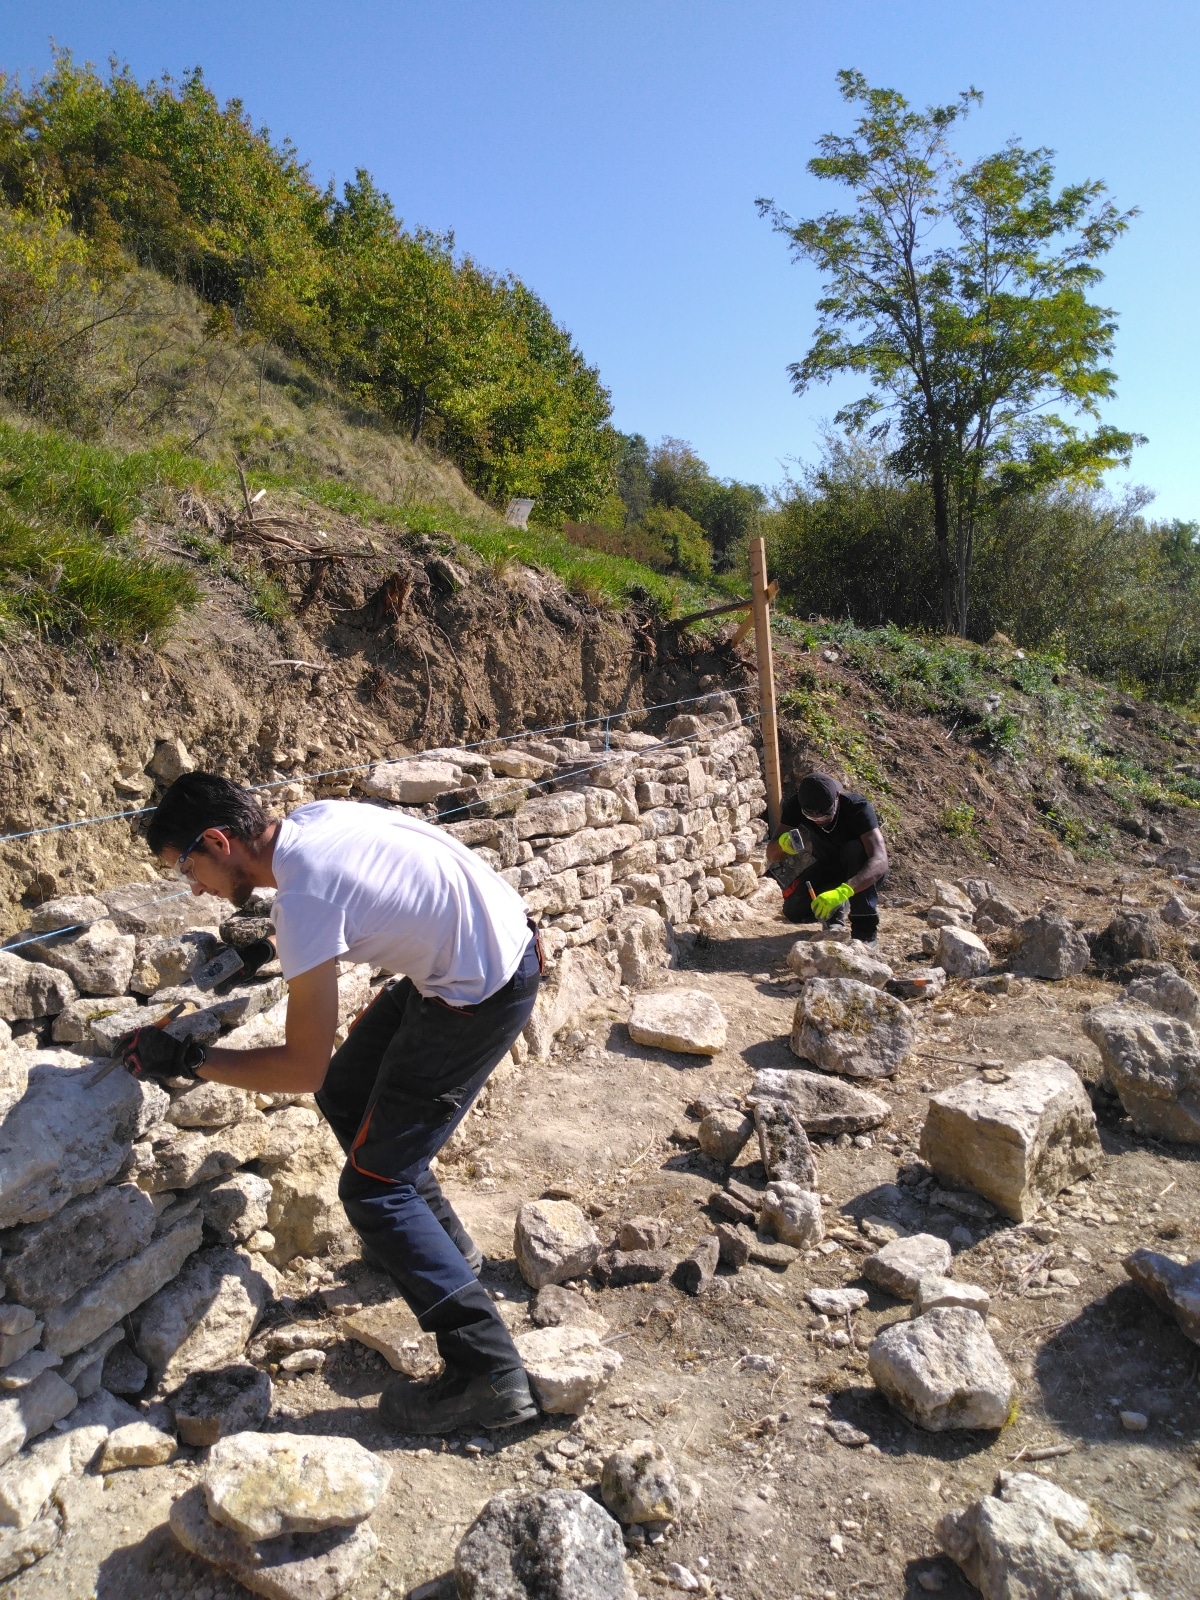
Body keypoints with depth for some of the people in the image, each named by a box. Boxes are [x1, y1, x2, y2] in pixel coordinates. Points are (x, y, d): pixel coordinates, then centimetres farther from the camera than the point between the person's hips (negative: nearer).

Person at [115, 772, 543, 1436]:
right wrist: (277, 947, 26)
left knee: (373, 1188, -1)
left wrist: (186, 1058, -9)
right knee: (346, 1094, 23)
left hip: (482, 996, -10)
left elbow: (303, 1066, -16)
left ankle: (489, 1376, 3)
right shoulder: (315, 815, 1)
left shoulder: (302, 901, -23)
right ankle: (442, 1241, 40)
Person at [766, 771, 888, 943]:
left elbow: (880, 861, -45)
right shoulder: (795, 805, -22)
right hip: (828, 868, 3)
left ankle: (866, 928, -22)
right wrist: (783, 843, -46)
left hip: (864, 872, -3)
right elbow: (771, 855, -21)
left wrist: (842, 892, -61)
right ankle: (836, 914, 11)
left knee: (855, 849, -36)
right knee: (794, 910, -21)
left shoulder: (858, 808, -33)